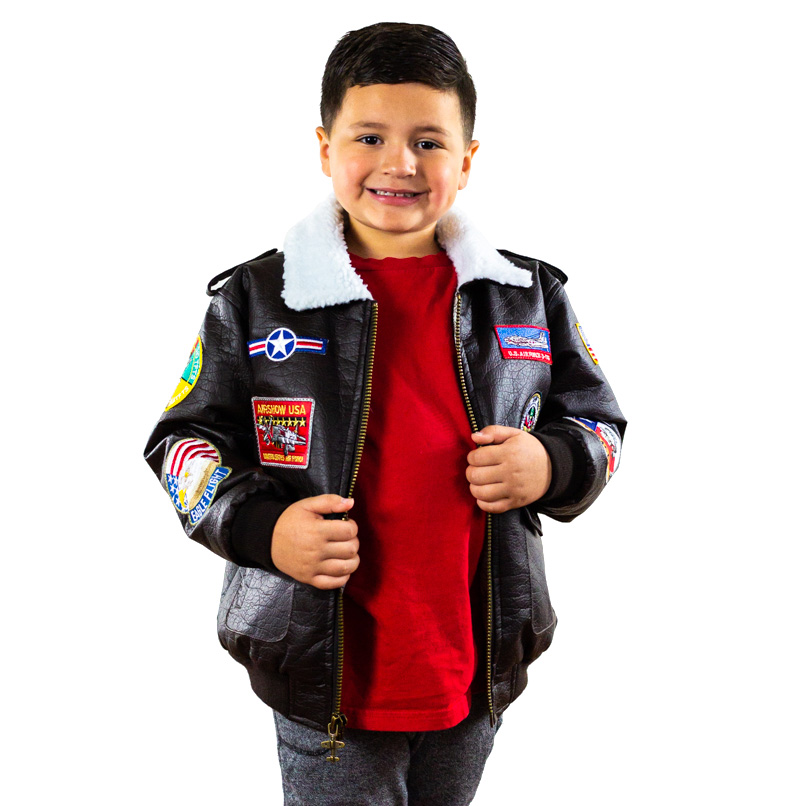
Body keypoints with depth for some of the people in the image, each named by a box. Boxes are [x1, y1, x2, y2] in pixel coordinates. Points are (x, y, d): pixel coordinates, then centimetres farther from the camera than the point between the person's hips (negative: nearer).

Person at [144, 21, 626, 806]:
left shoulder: (529, 296, 0)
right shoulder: (255, 299, -6)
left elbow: (597, 424, 10)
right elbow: (184, 442, 1)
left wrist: (552, 466, -13)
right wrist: (261, 527, -17)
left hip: (478, 674, 3)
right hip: (327, 677, -2)